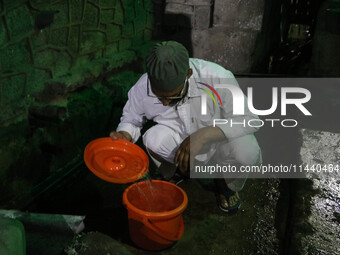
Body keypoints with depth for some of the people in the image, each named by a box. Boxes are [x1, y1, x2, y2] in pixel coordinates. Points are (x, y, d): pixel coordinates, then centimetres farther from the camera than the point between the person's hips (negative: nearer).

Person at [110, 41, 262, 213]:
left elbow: (248, 119, -26)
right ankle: (173, 174, 5)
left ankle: (227, 185, 4)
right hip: (179, 139, 2)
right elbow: (131, 119, -1)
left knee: (247, 152, -34)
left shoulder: (217, 78, -31)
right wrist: (124, 136, -26)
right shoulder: (143, 88, -22)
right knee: (154, 139, -32)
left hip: (221, 138, -1)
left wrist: (203, 135, -40)